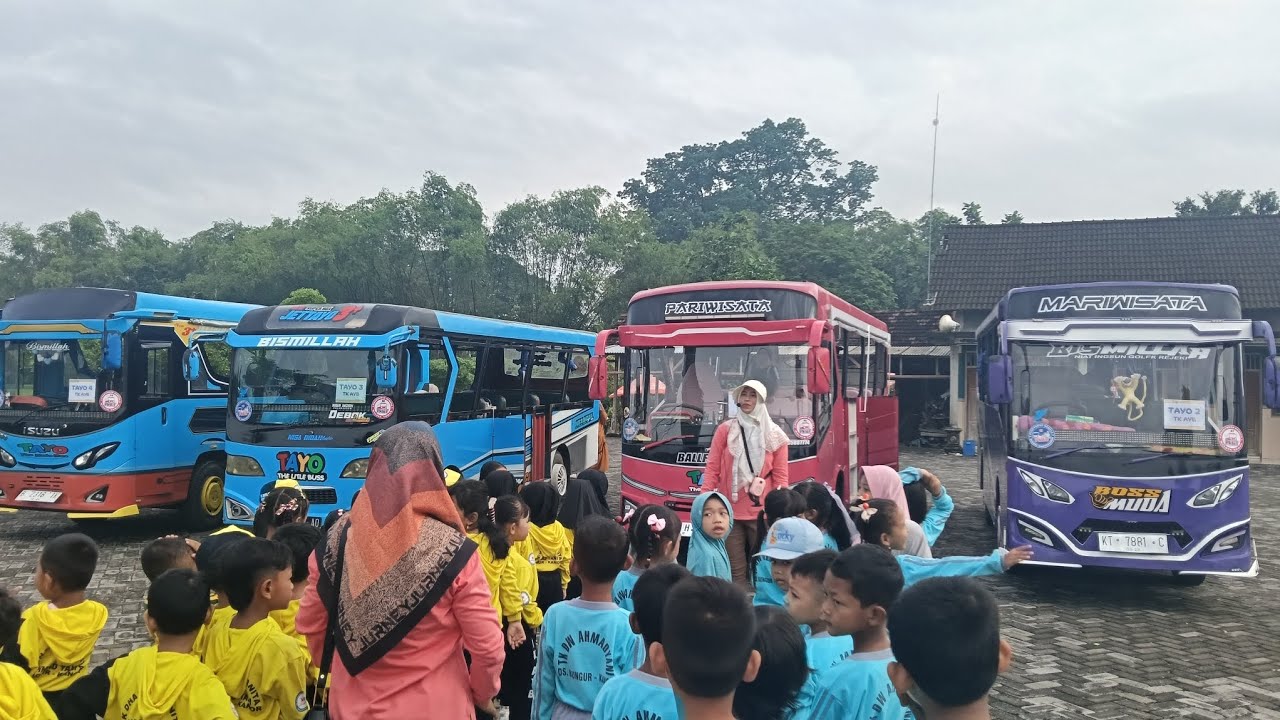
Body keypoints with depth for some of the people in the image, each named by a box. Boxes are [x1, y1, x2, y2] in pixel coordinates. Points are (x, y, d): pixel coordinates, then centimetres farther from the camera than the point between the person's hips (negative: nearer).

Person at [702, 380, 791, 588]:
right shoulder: (725, 430, 6)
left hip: (762, 512, 0)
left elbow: (780, 476, 5)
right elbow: (712, 467, 3)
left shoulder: (775, 436, 6)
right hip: (730, 511, 0)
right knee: (736, 571, 2)